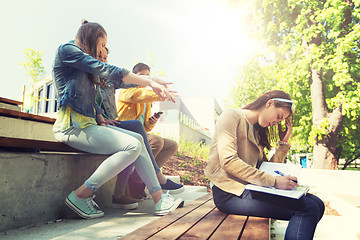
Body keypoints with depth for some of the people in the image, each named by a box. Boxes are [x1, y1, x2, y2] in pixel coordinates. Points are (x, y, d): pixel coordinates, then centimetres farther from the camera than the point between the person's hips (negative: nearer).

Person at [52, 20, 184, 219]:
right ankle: (80, 196, -11)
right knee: (132, 146, -20)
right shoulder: (66, 50, -3)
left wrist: (100, 118, 4)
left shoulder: (85, 69, 25)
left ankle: (159, 199, -3)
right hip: (72, 125, -9)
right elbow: (107, 71, -13)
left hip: (86, 124, 9)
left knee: (137, 139, -1)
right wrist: (150, 83, -14)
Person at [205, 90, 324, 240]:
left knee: (316, 204, -7)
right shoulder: (232, 116, -3)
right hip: (229, 192, -8)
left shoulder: (257, 132, 23)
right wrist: (273, 181, -19)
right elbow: (228, 161, -18)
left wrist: (284, 142, 12)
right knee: (307, 208, -20)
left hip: (250, 188, 8)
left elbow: (267, 168, 15)